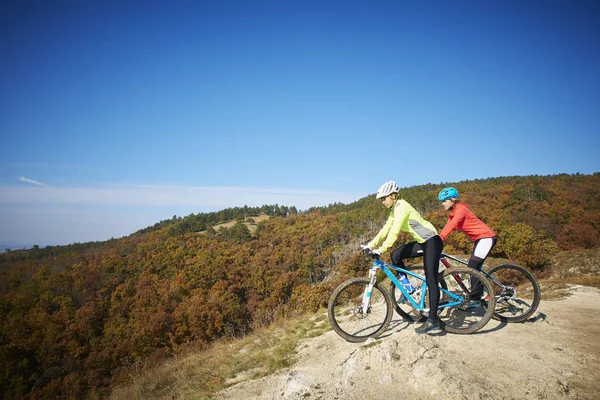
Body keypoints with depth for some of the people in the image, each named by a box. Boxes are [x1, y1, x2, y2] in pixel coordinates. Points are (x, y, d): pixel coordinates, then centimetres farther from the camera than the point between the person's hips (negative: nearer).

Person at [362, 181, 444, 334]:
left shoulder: (402, 206, -18)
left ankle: (432, 319, -12)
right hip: (421, 242, 9)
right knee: (395, 255, 2)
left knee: (430, 280, -13)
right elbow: (386, 229, 9)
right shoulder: (394, 210, 11)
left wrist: (381, 249, -31)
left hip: (431, 241, -9)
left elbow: (395, 231, -27)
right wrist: (371, 245, 1)